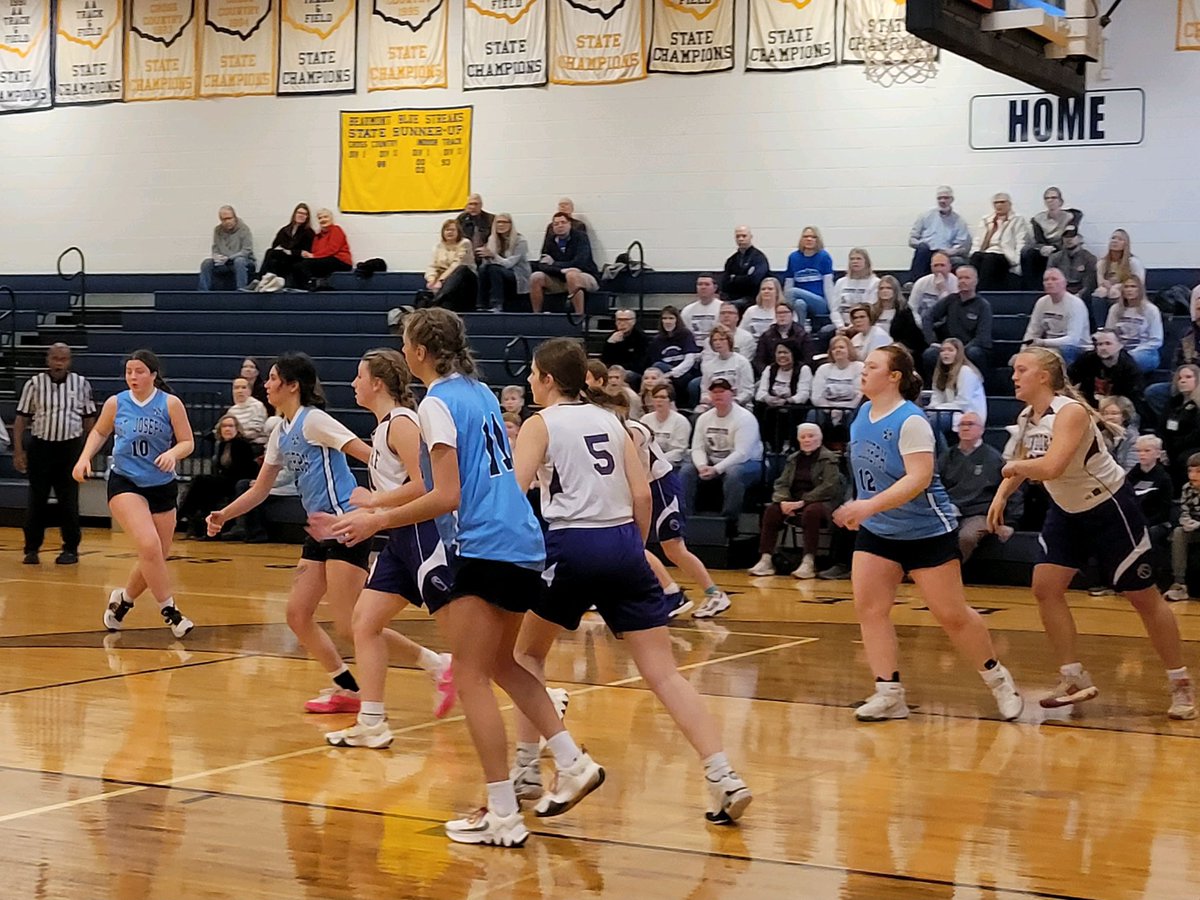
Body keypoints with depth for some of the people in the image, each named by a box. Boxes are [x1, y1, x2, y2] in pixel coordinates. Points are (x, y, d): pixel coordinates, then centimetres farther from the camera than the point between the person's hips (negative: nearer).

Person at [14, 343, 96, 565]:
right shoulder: (34, 384, 0)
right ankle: (31, 549, 12)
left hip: (70, 448, 0)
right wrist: (18, 451, -4)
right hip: (40, 447, 0)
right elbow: (21, 419, 2)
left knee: (69, 502, 2)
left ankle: (71, 549, 11)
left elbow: (89, 419, 8)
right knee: (37, 501, 4)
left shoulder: (81, 384, 2)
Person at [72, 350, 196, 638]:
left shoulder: (170, 404, -6)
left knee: (157, 555, 8)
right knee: (149, 546, -22)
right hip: (125, 484, -2)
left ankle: (123, 600, 34)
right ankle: (169, 610, -11)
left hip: (162, 487, 2)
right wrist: (84, 458, 0)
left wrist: (173, 453, -26)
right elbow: (99, 432, 16)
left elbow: (187, 443, -5)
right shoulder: (115, 403, -2)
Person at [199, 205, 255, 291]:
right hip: (224, 264, 4)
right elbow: (215, 250, 12)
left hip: (245, 262, -4)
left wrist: (229, 258, -24)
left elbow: (247, 251, -14)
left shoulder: (243, 228, -8)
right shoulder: (217, 230, 6)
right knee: (206, 263, -18)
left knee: (239, 261, -38)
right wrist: (217, 257, -14)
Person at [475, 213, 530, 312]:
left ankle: (497, 306, -34)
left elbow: (509, 263, -20)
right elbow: (487, 262, 0)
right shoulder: (492, 239, 6)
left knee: (494, 269, -32)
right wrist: (485, 256, -24)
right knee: (483, 268, -26)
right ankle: (483, 306, -25)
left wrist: (493, 256, -35)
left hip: (519, 278, -5)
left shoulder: (520, 241, -9)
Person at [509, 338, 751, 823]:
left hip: (573, 547, -4)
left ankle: (527, 770, 18)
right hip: (624, 546, 4)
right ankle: (724, 777, -13)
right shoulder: (609, 420, 17)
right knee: (665, 674, 0)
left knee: (528, 654, 20)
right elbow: (642, 496, 9)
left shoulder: (540, 424, 3)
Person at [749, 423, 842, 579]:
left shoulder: (829, 458, -1)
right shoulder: (793, 459, 17)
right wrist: (783, 501, -13)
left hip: (821, 502, -5)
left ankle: (809, 563, -37)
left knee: (811, 511, -38)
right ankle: (766, 559, -23)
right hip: (794, 503, 5)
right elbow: (781, 484, 11)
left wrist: (803, 502, -21)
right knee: (772, 510, -22)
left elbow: (829, 487, -13)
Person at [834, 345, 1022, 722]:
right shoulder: (863, 414, 3)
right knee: (869, 608, -6)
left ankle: (997, 679, 22)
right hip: (876, 532, 7)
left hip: (927, 531, -7)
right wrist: (860, 511, 19)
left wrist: (870, 506, -38)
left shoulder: (910, 421, -21)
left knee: (952, 615, 1)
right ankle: (889, 694, -1)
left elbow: (919, 478, -30)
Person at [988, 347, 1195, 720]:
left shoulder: (1070, 411, -26)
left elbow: (1050, 467, -39)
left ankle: (1181, 685, 12)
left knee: (1143, 597, -1)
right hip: (1068, 511, 8)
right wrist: (1001, 495, 2)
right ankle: (1075, 681, 8)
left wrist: (1013, 466, -21)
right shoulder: (1026, 419, -1)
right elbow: (1023, 464, 18)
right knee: (1045, 588, -3)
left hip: (1111, 508, -8)